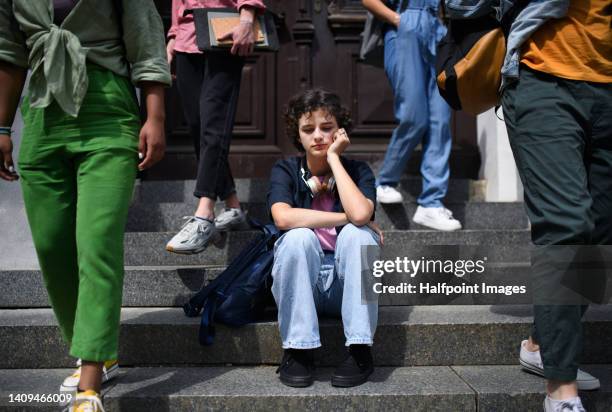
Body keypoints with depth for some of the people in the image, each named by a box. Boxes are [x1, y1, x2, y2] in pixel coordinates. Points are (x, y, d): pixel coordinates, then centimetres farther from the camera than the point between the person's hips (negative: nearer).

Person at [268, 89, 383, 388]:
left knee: (357, 233, -27)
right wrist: (346, 218, -20)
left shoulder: (358, 171, -2)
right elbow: (283, 217, -24)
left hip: (346, 284, 1)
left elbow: (360, 214, -26)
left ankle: (360, 350, -23)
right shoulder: (285, 170, -2)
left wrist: (334, 157, -16)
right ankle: (297, 350, -21)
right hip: (299, 287, 0)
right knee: (299, 236, -29)